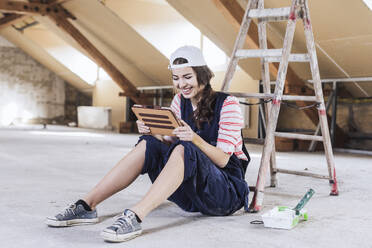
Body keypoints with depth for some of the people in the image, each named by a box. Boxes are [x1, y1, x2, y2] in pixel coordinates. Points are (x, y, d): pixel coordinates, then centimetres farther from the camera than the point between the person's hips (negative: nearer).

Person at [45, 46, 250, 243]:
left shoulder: (228, 104, -10)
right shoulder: (180, 101, 7)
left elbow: (222, 159, -15)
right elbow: (170, 144, 7)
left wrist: (195, 138, -33)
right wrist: (153, 132, -14)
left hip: (227, 193, -5)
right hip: (190, 197, 5)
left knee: (184, 150, -33)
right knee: (149, 145, -18)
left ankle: (135, 217, -44)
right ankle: (86, 206, -21)